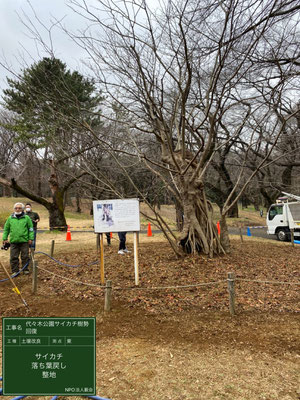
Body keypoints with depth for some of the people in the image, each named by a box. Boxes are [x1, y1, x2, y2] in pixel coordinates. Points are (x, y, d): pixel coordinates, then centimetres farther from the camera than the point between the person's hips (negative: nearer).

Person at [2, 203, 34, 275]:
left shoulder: (26, 218, 1)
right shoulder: (10, 218, 7)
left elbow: (31, 229, 3)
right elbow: (6, 229, 14)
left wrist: (31, 238, -3)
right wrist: (5, 238, 7)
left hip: (24, 241, -2)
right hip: (13, 241, 2)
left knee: (25, 256, 5)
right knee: (14, 257, 5)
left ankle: (25, 269, 18)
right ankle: (15, 271, 16)